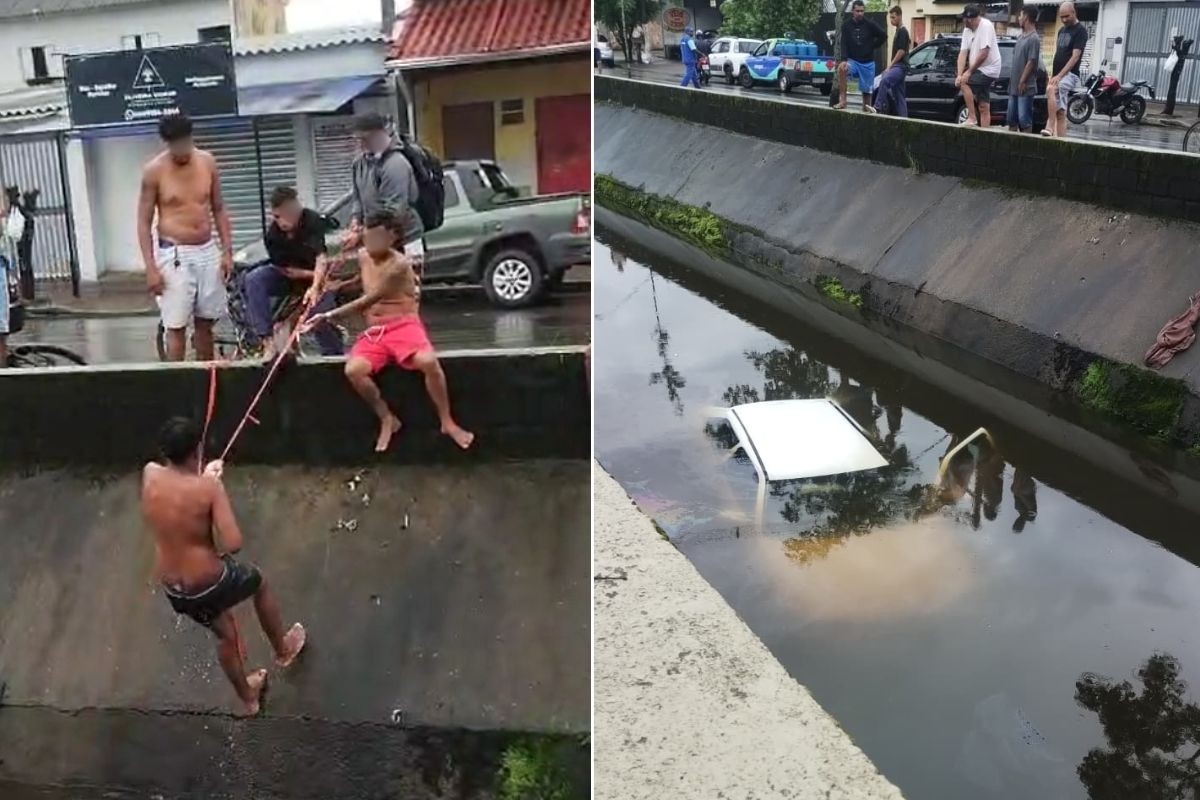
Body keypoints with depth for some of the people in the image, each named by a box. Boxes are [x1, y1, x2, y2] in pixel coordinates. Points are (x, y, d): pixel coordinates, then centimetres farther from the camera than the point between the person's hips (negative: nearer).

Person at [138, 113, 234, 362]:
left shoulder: (207, 162, 2)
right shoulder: (154, 170, -8)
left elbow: (219, 209, 11)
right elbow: (144, 222, -5)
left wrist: (227, 251, 4)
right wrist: (150, 268, -11)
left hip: (208, 252, 4)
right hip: (174, 256, -4)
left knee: (205, 323, 11)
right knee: (176, 327, -3)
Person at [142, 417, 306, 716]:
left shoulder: (150, 474, -10)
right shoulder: (207, 488, -25)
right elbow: (233, 544, -26)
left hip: (173, 589, 5)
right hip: (209, 583, -5)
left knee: (224, 633, 31)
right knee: (259, 582, 29)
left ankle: (248, 697, 51)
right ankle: (283, 649, 50)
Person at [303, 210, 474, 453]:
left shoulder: (399, 264, -14)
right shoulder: (363, 257, 9)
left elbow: (367, 301, -18)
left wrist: (329, 316, -19)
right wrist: (316, 285, 10)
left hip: (404, 325, -6)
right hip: (374, 331, 6)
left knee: (428, 361, -36)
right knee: (353, 370, -25)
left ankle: (447, 422, -17)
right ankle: (387, 419, -3)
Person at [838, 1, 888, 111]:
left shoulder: (870, 25, -4)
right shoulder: (846, 25, -3)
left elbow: (883, 36, 6)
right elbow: (843, 44, -8)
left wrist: (873, 47, 3)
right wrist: (844, 60, -21)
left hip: (868, 63, 1)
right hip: (853, 60, -1)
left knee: (866, 90, 4)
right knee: (841, 68, -32)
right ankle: (842, 100, -31)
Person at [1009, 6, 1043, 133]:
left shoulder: (1034, 39, -12)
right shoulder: (1021, 36, 13)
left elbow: (1031, 62, -15)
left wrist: (1022, 81, -16)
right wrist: (1013, 80, 14)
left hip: (1025, 87, -9)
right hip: (1014, 85, 9)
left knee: (1024, 119, -7)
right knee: (1012, 118, 11)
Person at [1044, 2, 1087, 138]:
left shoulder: (1080, 31, -7)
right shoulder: (1061, 30, 16)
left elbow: (1075, 56, -16)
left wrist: (1059, 75, -25)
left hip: (1069, 74, -8)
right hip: (1058, 75, 8)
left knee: (1050, 89, -35)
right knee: (1060, 113, 5)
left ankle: (1050, 127, -35)